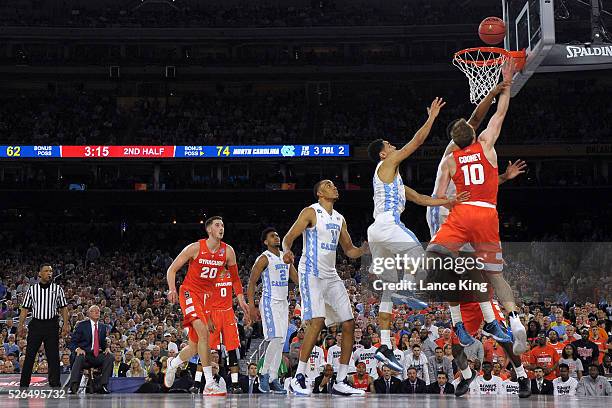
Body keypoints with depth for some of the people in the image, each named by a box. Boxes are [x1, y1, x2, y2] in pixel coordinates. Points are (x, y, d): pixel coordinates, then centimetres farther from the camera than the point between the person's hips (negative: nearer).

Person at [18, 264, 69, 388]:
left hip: (52, 325, 0)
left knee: (53, 357, 0)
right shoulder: (32, 289, 7)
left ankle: (55, 384, 5)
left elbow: (63, 308, 6)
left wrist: (66, 324, -4)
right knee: (29, 355, 2)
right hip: (36, 324, 0)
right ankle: (23, 385, 10)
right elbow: (25, 308, 8)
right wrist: (21, 325, 1)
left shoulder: (57, 289, 7)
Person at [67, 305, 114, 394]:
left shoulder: (103, 327, 15)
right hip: (84, 353, -4)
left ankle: (103, 386, -26)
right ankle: (73, 386, -41)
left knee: (110, 357, -25)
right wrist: (78, 349, -22)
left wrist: (107, 348, -4)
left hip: (98, 355, 4)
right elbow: (73, 342, 1)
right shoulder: (81, 325, 3)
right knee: (79, 357, -37)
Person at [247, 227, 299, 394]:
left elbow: (296, 278, 19)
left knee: (280, 342, 5)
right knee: (276, 339, -18)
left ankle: (273, 379, 7)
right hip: (270, 302, -8)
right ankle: (264, 373, -5)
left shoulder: (286, 257, 14)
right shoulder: (264, 259, -8)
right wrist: (251, 307, -16)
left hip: (283, 302, 8)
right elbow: (251, 283, -9)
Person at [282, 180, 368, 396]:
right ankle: (299, 377, -12)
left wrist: (365, 249, 2)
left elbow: (349, 250, 22)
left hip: (331, 276, 8)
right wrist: (286, 251, -30)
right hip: (311, 274, -7)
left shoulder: (340, 219, 16)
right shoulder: (311, 212, -3)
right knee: (317, 321, -22)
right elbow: (288, 238, -8)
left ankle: (340, 382, 8)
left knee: (349, 324, 2)